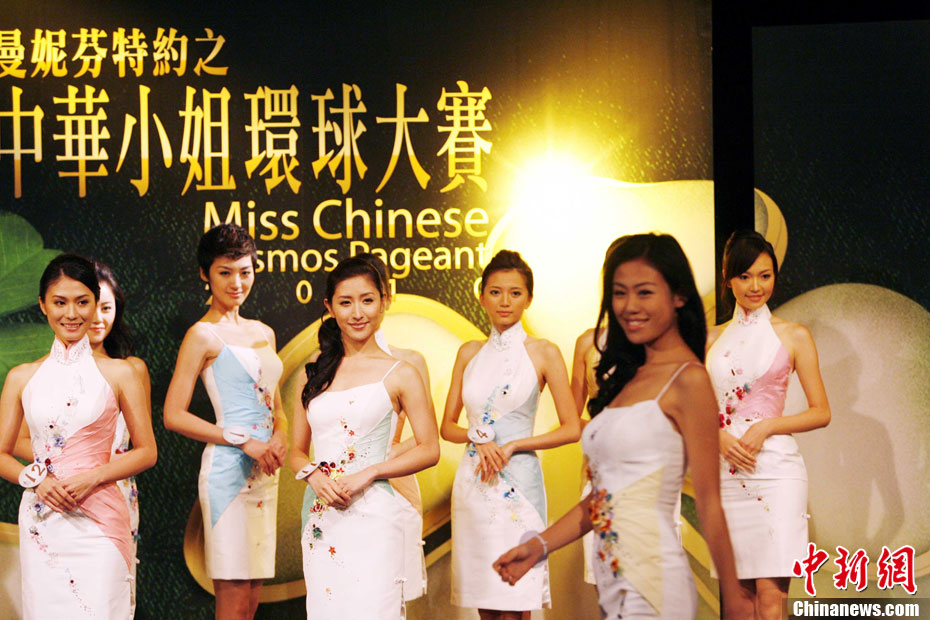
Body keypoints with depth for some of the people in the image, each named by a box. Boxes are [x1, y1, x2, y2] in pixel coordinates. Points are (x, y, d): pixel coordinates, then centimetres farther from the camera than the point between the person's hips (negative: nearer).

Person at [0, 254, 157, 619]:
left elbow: (147, 452, 3)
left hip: (98, 522, -2)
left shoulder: (119, 374, 2)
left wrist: (92, 477, -11)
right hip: (41, 519, 2)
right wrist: (35, 479, -9)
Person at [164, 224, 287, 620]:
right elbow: (173, 416, -10)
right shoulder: (203, 335, -5)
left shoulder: (263, 333, 15)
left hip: (265, 472, 7)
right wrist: (244, 441, -15)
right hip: (228, 469, -7)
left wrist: (280, 436, 1)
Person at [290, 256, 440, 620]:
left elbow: (429, 450, -1)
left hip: (373, 512, -4)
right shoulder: (313, 372, 12)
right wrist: (314, 474, -6)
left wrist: (368, 473, -11)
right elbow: (297, 451, 16)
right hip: (321, 518, 4)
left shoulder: (400, 375, 1)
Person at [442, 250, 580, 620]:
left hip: (517, 480, -4)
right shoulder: (469, 353, 11)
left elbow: (571, 429, -3)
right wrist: (477, 436, -8)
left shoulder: (543, 353, -1)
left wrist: (512, 446, -11)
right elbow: (447, 426, 13)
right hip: (472, 481, 4)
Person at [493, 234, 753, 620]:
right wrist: (538, 546, 9)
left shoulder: (689, 380, -9)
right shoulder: (626, 378, 14)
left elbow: (709, 502, -10)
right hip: (614, 584, 7)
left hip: (652, 586, -7)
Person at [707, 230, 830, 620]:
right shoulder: (713, 339, 13)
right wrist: (719, 436, -6)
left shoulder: (793, 336, 4)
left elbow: (821, 412, 2)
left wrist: (765, 427, -11)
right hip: (726, 471, 4)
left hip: (775, 469, -3)